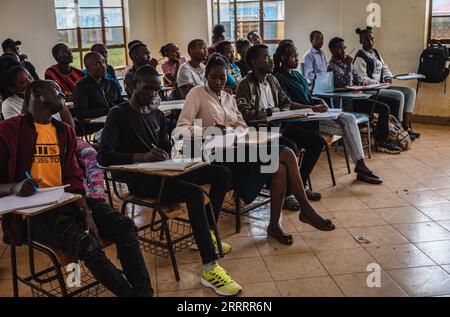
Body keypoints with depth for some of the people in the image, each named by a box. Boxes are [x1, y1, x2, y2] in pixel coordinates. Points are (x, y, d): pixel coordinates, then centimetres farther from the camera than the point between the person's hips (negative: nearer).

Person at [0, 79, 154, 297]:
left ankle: (145, 291, -12)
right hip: (34, 210, -5)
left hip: (67, 201, 6)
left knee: (125, 227, -15)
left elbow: (74, 178, 10)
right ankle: (131, 293, -14)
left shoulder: (65, 132, 18)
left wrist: (87, 212, -6)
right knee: (86, 243, -30)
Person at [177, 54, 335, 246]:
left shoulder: (228, 98, 20)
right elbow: (181, 128, -9)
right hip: (221, 156, -6)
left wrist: (231, 132, -11)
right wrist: (209, 131, -26)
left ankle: (275, 225, -9)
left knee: (280, 168, -20)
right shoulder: (197, 94, 1)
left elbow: (243, 126, 13)